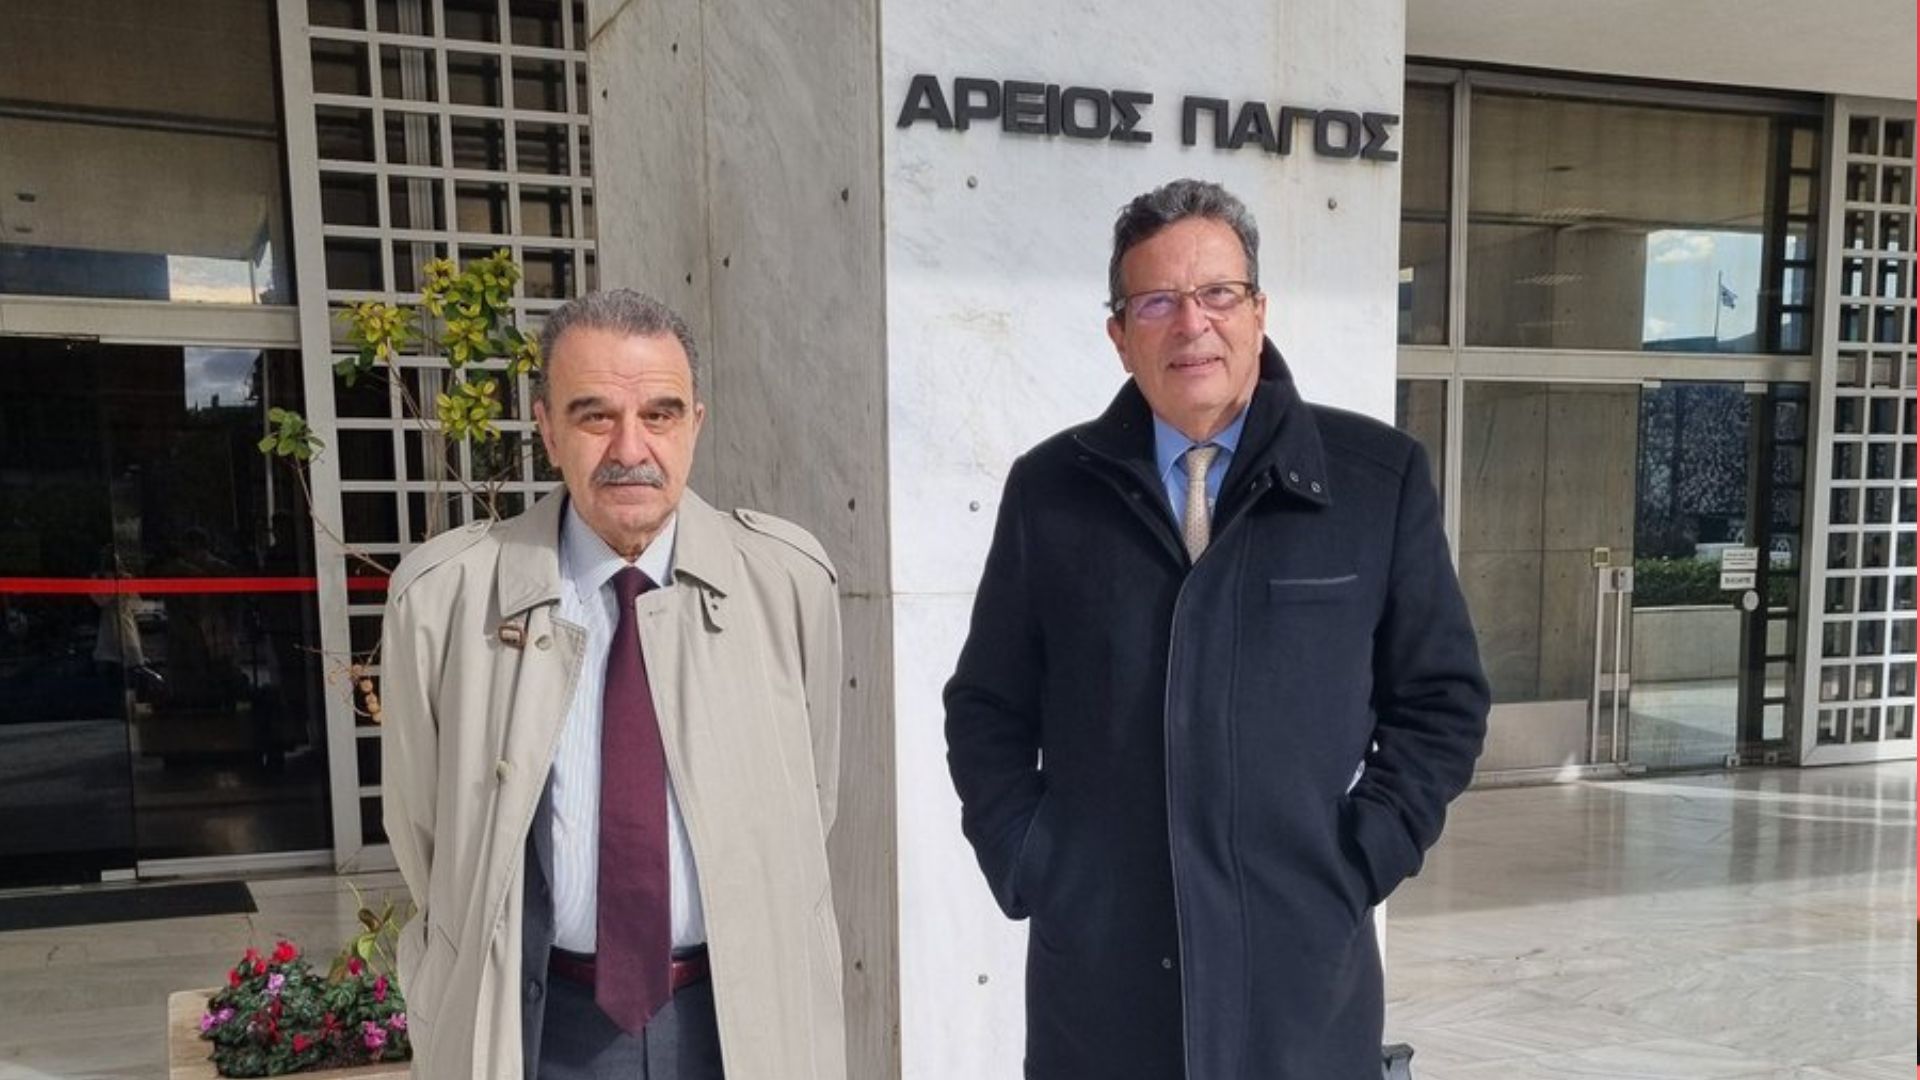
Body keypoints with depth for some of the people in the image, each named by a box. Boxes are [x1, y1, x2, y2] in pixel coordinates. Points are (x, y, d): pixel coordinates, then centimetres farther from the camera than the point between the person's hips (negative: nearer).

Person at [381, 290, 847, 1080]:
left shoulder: (789, 579, -8)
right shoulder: (441, 597, -11)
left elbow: (806, 806, 4)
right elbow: (421, 829, 2)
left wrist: (769, 980, 10)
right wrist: (473, 1007, 6)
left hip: (742, 1014, 1)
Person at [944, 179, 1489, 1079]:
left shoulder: (1380, 477, -1)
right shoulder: (1050, 488, 2)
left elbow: (1441, 699, 3)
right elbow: (987, 707, 7)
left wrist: (1360, 861, -4)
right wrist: (1023, 864, -2)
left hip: (1300, 973, 0)